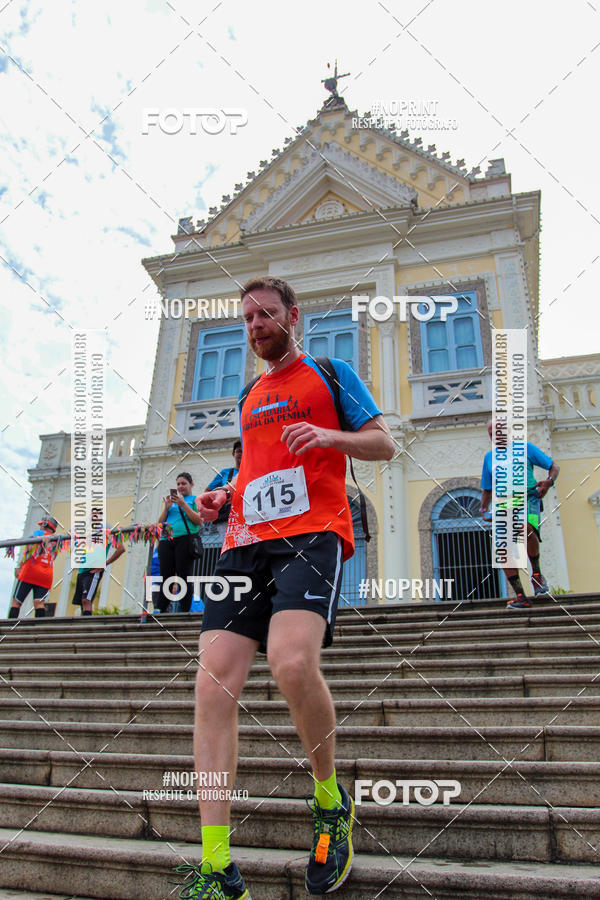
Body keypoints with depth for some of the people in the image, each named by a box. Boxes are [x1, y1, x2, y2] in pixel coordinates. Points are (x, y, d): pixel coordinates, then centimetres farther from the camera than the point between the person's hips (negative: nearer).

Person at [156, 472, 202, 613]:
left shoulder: (195, 499, 12)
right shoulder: (172, 500, 25)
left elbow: (199, 520, -4)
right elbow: (160, 522, 20)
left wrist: (183, 504, -8)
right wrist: (166, 507, 4)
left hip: (184, 539, -4)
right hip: (166, 541, 4)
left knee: (184, 578, -8)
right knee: (166, 578, 0)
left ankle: (184, 611, -8)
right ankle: (160, 611, -2)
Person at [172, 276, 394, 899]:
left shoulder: (330, 374, 13)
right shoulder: (250, 397, 28)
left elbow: (384, 444, 8)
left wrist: (328, 435, -11)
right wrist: (224, 495, 15)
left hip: (312, 532, -6)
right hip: (245, 542, 6)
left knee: (291, 661, -29)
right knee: (213, 684, -10)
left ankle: (331, 802, 2)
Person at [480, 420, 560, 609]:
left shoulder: (525, 448, 7)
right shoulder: (489, 457, 18)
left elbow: (554, 466, 11)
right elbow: (487, 489, 25)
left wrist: (549, 482, -9)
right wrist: (484, 509, 10)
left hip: (528, 499, -4)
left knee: (527, 530, -34)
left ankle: (536, 574, -10)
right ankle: (520, 596, -7)